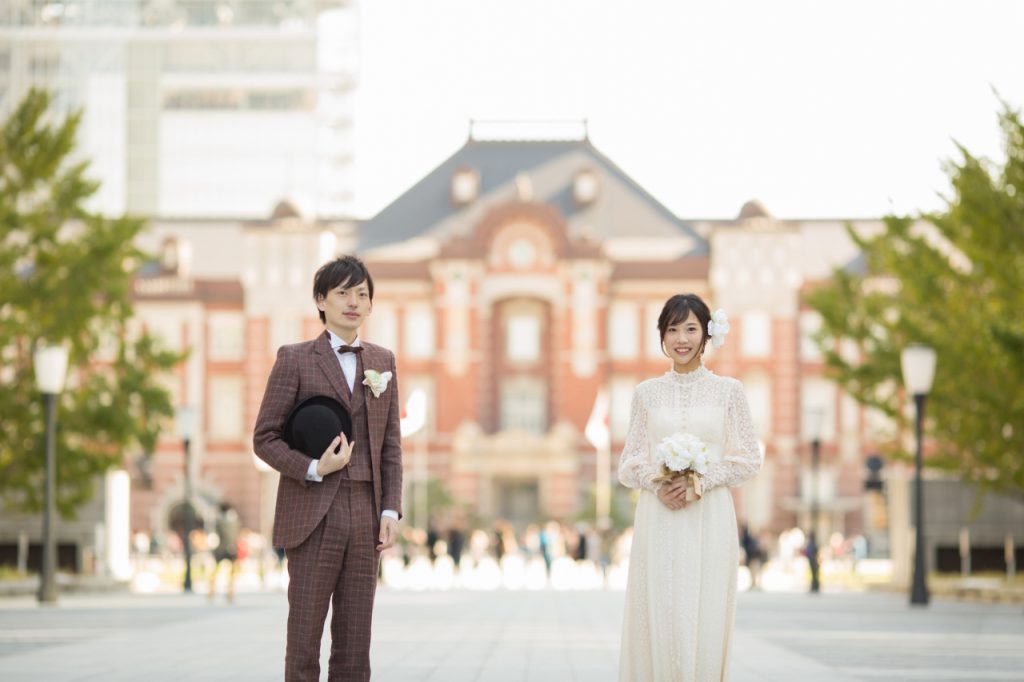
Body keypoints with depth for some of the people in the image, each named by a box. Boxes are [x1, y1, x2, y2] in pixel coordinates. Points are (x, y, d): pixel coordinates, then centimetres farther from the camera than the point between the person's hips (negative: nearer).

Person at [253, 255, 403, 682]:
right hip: (313, 515, -4)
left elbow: (391, 444, 13)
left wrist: (391, 509, 4)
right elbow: (265, 438, -1)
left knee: (355, 645, 5)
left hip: (365, 516, 4)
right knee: (304, 639, -3)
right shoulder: (295, 360, 0)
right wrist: (313, 469, -15)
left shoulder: (382, 362, 13)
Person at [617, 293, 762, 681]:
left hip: (709, 519, -1)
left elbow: (748, 459, 3)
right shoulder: (647, 393, 9)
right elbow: (630, 462, 9)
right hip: (659, 520, 1)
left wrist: (700, 482, -11)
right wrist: (657, 484, -12)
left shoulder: (728, 390, 5)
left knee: (704, 618, -4)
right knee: (657, 616, -3)